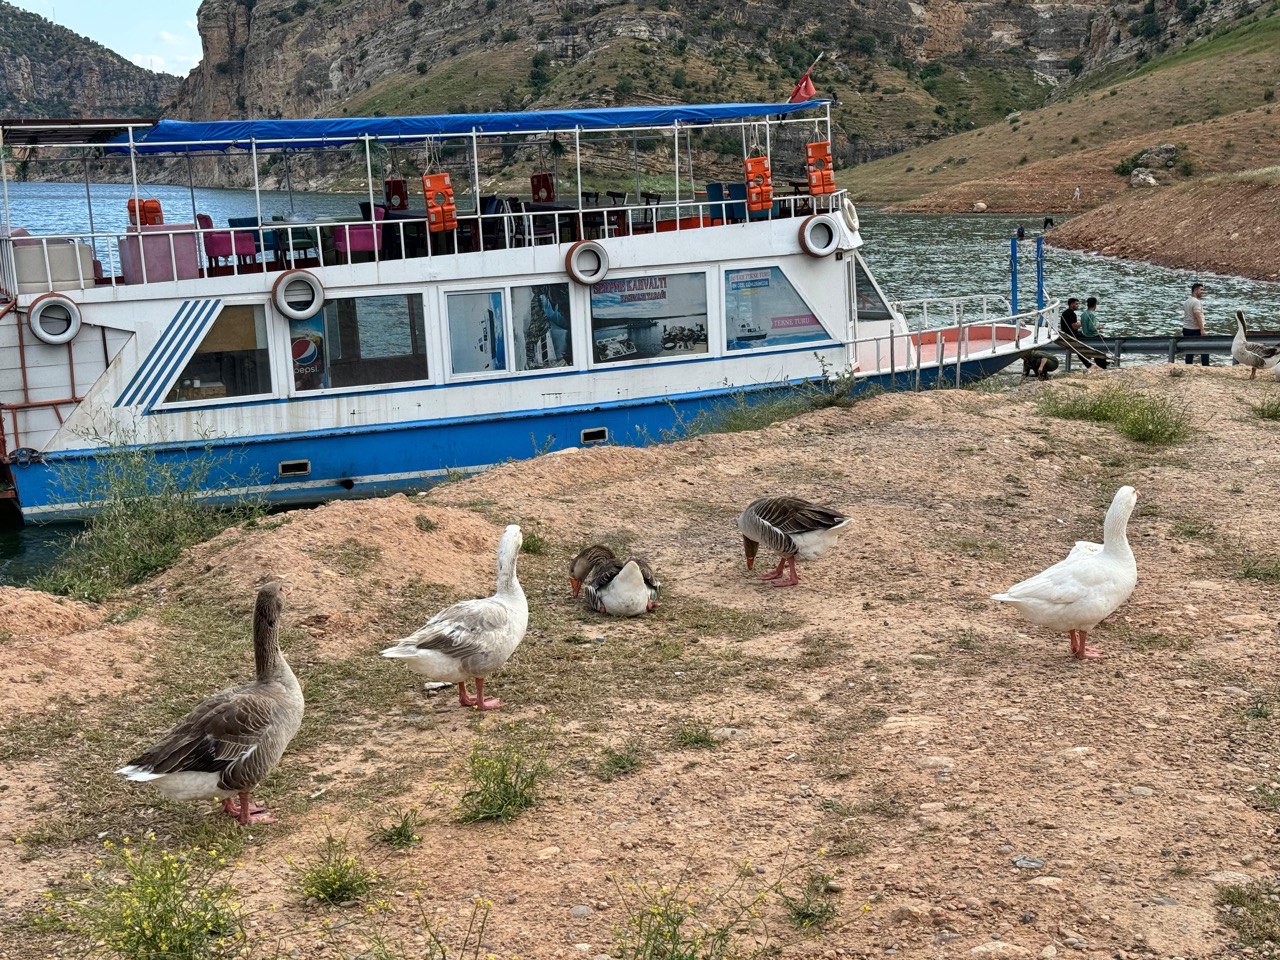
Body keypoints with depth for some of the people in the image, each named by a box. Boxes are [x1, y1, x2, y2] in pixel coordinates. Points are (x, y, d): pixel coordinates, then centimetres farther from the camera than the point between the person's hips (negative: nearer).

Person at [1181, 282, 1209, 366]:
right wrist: (1202, 329, -22)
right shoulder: (1196, 302, -14)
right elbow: (1197, 316, -21)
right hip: (1195, 330, -9)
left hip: (1186, 329, 9)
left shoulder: (1187, 302, 15)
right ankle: (1205, 366, -2)